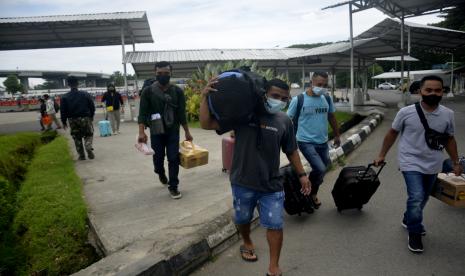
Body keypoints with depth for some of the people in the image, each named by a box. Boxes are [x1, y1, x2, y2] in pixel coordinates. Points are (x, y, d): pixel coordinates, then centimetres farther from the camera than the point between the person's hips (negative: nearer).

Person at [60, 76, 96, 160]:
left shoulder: (65, 97, -5)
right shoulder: (85, 94, -5)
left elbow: (63, 111, -2)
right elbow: (92, 107, 0)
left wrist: (64, 122, 10)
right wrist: (91, 116, 16)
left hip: (73, 120, 1)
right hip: (85, 118, 0)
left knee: (77, 138, 13)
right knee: (89, 134, 14)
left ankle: (81, 155, 14)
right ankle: (89, 147, -15)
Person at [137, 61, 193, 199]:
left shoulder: (177, 91, -1)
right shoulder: (148, 91, -6)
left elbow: (182, 113, 4)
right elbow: (143, 113, -9)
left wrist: (187, 132, 4)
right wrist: (141, 132, -20)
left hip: (173, 131, 1)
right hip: (156, 132, 0)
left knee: (173, 159, -2)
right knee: (158, 158, 11)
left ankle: (173, 186, 11)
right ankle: (161, 174, 44)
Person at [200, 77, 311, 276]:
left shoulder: (284, 121, -3)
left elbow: (291, 150, 10)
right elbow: (206, 124, -16)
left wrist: (301, 174, 11)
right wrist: (205, 97, -27)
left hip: (271, 185, 1)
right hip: (242, 182, -1)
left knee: (275, 225, 3)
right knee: (243, 219, 20)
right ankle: (247, 243, 53)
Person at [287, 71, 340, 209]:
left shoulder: (327, 99, 3)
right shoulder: (298, 99, -11)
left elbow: (331, 117, 17)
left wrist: (337, 135, 23)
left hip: (323, 142, 6)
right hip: (306, 142, -5)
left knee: (322, 171, 13)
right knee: (320, 169, -19)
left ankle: (312, 194, 39)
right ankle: (310, 193, 9)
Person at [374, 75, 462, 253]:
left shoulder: (448, 114, -3)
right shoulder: (406, 112, -13)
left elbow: (449, 139, 10)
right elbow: (392, 133, -1)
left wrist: (456, 162, 11)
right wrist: (382, 155, 2)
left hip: (433, 165, 4)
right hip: (411, 163, -4)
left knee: (422, 198, 18)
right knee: (416, 197, -16)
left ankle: (409, 220, 45)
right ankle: (414, 233, 6)